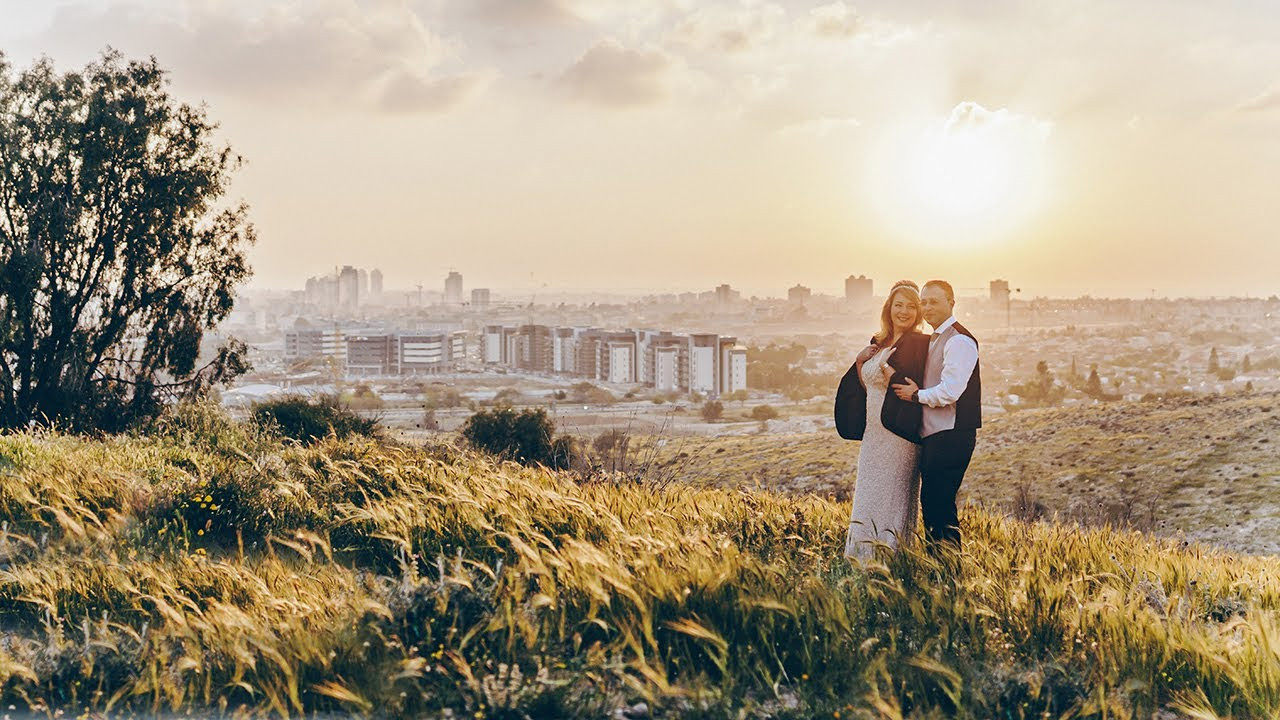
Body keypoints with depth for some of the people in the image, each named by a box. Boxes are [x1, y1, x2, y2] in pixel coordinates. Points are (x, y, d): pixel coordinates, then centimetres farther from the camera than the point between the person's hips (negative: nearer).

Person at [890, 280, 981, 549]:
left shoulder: (958, 341, -14)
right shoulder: (934, 340, 18)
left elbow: (949, 392, -22)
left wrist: (916, 395, -8)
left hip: (950, 436, -10)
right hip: (933, 434, 10)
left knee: (938, 504, -10)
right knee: (931, 503, 14)